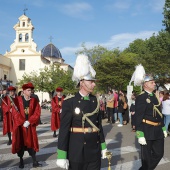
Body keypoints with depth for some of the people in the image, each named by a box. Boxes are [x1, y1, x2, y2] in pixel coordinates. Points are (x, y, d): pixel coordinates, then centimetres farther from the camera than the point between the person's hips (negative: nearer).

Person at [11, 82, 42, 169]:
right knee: (20, 143, 7)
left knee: (31, 142, 4)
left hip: (31, 126, 1)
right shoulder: (17, 100, -3)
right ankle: (21, 161, 20)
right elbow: (15, 113, -7)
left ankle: (34, 162, 8)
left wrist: (29, 122, -14)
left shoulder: (34, 101, 3)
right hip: (20, 125, -1)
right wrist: (23, 122, -14)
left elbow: (37, 113, -4)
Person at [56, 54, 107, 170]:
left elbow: (99, 125, 11)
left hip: (94, 152, 5)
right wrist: (62, 156, -15)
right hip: (76, 153, -4)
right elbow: (64, 129, -13)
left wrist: (103, 146, 12)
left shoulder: (95, 101, 5)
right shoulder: (69, 102, -11)